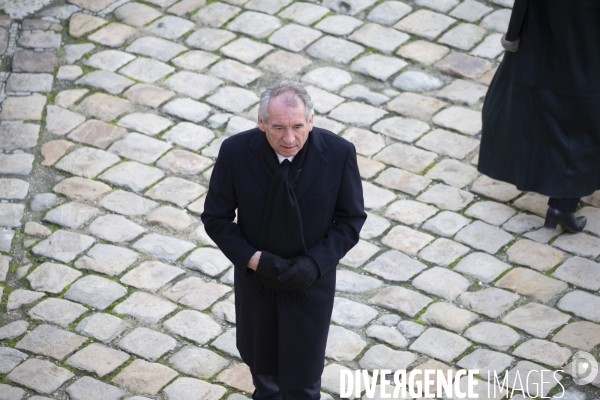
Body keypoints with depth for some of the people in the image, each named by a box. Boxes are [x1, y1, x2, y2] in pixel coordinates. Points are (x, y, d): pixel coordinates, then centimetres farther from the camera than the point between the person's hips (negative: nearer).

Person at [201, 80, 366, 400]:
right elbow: (216, 218, -11)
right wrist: (254, 259, -25)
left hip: (310, 279, -1)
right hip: (255, 274, 2)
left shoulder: (338, 153, -25)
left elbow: (351, 218, -11)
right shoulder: (235, 152, -25)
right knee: (260, 361, 26)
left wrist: (315, 263, -25)